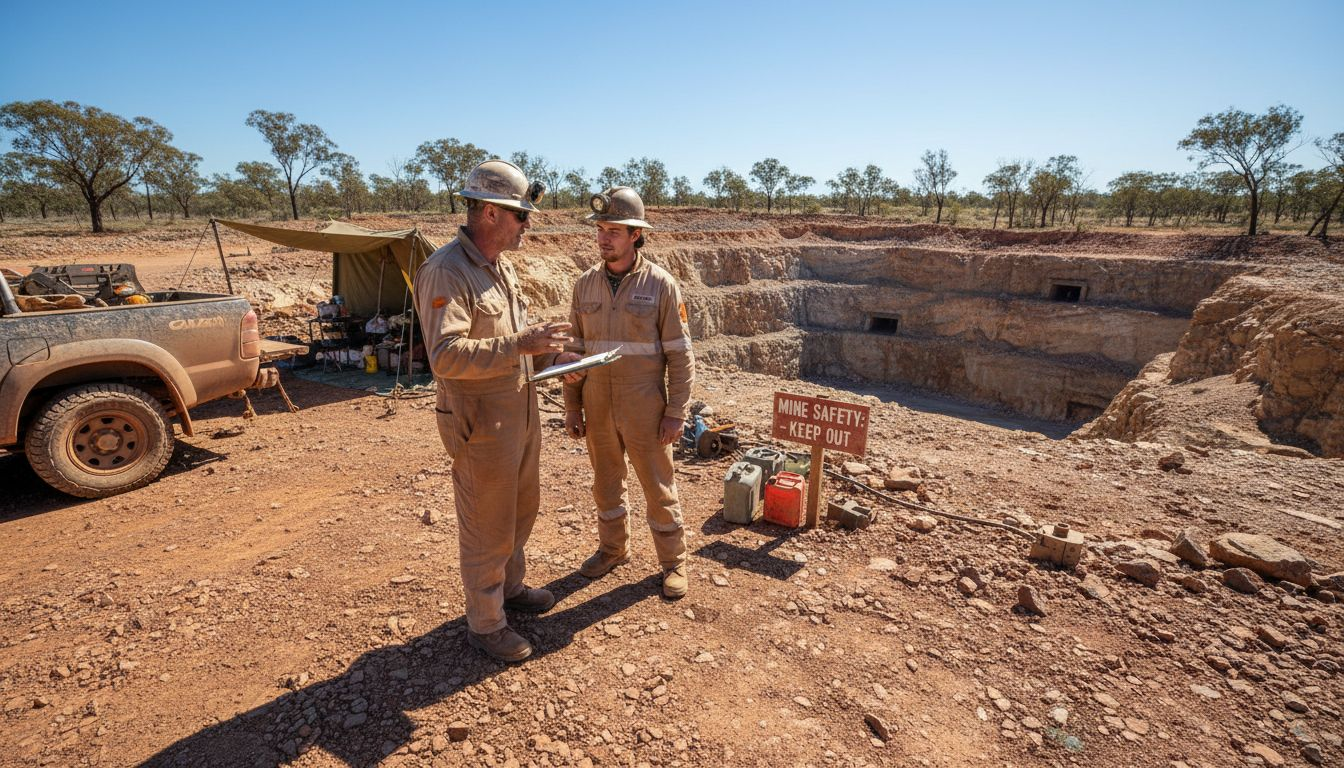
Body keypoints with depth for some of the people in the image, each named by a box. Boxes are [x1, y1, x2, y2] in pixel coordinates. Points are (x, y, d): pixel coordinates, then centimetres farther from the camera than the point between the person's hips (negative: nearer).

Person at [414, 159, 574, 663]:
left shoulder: (501, 266, 10)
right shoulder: (445, 272, -19)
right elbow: (445, 355, -29)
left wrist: (551, 357, 6)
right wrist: (518, 346, -30)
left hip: (522, 415, 9)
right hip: (481, 425, -9)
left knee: (521, 511, 23)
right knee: (487, 528, 6)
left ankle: (510, 588, 45)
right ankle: (485, 624, 26)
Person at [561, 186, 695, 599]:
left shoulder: (660, 284, -10)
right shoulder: (586, 284, 2)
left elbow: (680, 355, -8)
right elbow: (575, 349, 8)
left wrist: (676, 413, -11)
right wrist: (572, 406, 6)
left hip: (645, 408, -4)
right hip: (597, 407, 4)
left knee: (658, 486, 8)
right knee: (606, 482, 18)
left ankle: (673, 560, 27)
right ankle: (613, 548, 39)